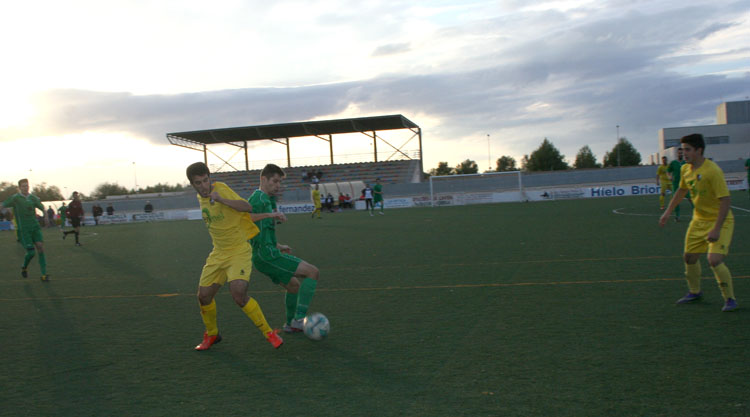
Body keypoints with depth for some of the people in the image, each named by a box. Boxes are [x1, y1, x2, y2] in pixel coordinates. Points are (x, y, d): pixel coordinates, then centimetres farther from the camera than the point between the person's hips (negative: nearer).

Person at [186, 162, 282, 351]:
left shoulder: (221, 189, -14)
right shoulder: (200, 198, 9)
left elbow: (247, 207, -26)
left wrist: (222, 200, -38)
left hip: (239, 251, -7)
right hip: (218, 253, 7)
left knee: (238, 295, -22)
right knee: (204, 296, 5)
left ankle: (269, 333, -6)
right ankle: (212, 335, 31)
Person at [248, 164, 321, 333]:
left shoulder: (266, 199, 21)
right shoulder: (259, 197, -10)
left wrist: (278, 246, 31)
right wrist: (270, 214, -37)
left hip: (264, 255, 10)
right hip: (267, 255, -10)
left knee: (293, 285, 25)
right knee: (312, 272, -14)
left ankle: (291, 324, 38)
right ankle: (299, 319, -16)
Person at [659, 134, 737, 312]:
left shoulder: (713, 171, -24)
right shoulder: (686, 170, 0)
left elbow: (725, 200, -26)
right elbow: (681, 191, 19)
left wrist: (717, 229, -29)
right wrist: (668, 212, 17)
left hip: (720, 221, -7)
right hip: (699, 220, 8)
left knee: (714, 260, -19)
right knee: (689, 257, 12)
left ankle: (730, 299, 1)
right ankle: (695, 292, 35)